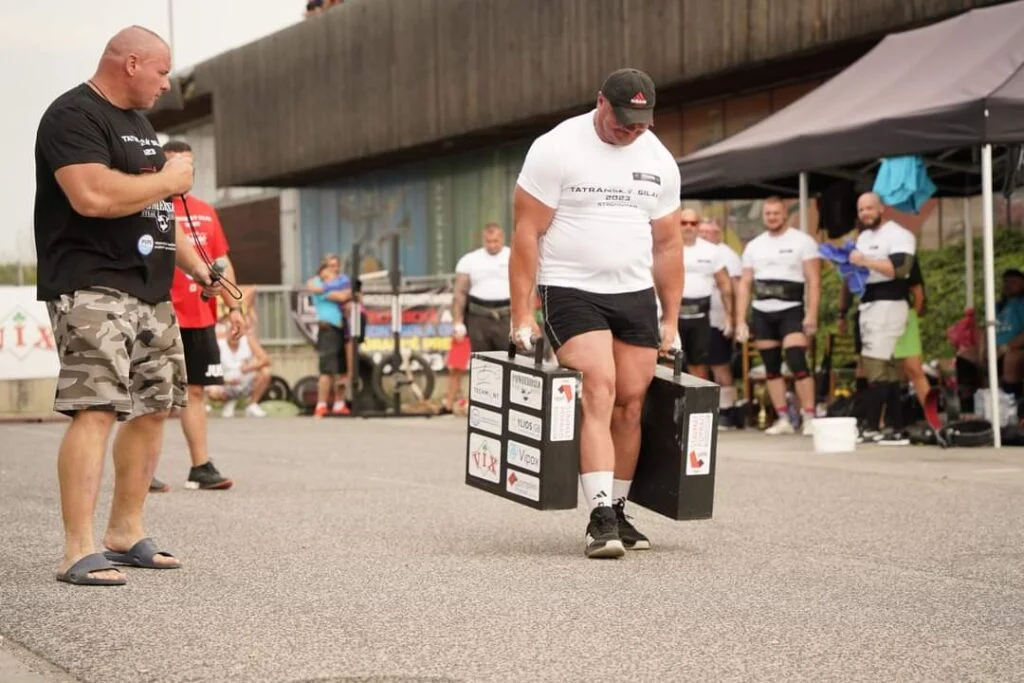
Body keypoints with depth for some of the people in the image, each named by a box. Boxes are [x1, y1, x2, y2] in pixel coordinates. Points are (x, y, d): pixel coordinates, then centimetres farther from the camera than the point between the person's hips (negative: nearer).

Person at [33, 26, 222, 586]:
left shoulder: (137, 124, 21)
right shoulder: (74, 116, -10)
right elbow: (94, 196, -25)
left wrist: (198, 268, 21)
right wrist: (168, 180, -11)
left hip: (151, 294, 10)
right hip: (92, 288, -10)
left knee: (153, 409, 11)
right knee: (95, 410, -16)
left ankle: (126, 531, 22)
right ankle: (79, 552, -17)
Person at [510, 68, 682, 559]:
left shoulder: (659, 160, 8)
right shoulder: (556, 149, -8)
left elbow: (667, 245, 15)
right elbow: (527, 233, -8)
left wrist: (671, 320, 13)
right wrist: (521, 315, -12)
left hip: (635, 295, 5)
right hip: (572, 292, -5)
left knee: (631, 403, 2)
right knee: (598, 391, -20)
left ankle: (616, 514, 15)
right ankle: (600, 517, -23)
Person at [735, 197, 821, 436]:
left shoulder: (802, 241, -1)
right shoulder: (753, 246, 12)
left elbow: (814, 281, -6)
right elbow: (745, 284, 12)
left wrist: (811, 314, -16)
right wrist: (740, 321, 5)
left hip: (791, 311, -5)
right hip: (761, 313, 5)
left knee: (797, 363, -15)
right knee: (771, 368, 5)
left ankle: (809, 418, -12)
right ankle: (783, 420, 10)